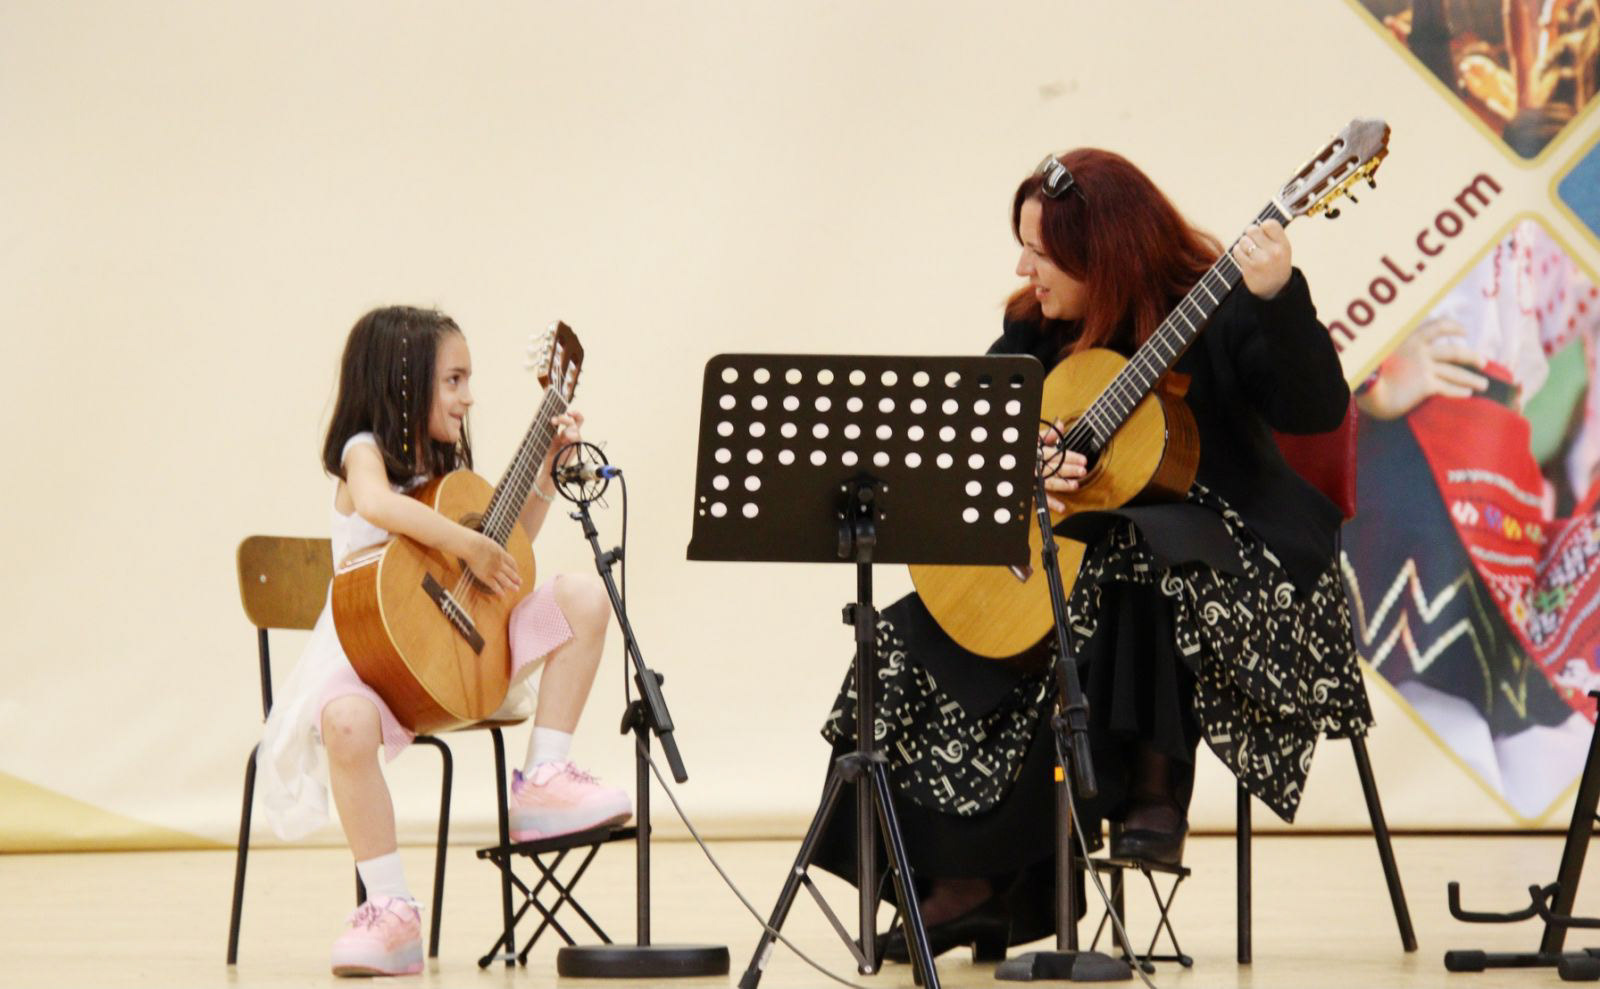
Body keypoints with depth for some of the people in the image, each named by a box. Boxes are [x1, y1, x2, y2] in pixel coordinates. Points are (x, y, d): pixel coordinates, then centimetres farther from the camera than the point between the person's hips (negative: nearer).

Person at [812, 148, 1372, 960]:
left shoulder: (1217, 311, -8)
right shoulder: (1036, 332, 9)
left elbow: (1317, 411, -20)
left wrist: (1277, 300, -34)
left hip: (1222, 547, -6)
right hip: (1077, 552, 6)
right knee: (917, 645, -11)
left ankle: (1156, 786, -23)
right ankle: (968, 880, -7)